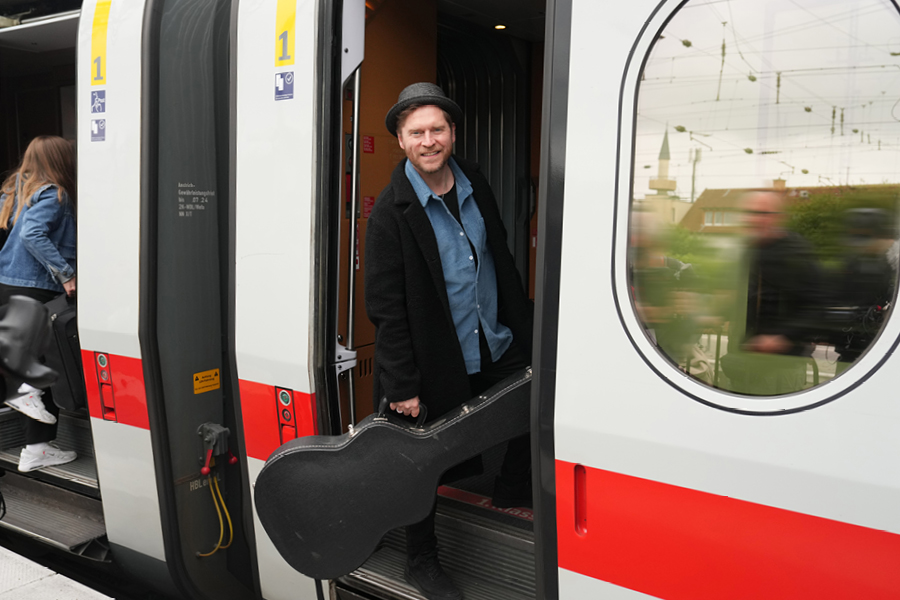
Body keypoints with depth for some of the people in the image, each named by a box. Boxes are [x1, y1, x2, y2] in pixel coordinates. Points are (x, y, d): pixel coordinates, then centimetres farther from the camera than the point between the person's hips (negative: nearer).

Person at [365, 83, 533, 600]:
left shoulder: (477, 186, 4)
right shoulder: (391, 212, -14)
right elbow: (385, 306, -15)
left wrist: (525, 332, 14)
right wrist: (402, 385, -16)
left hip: (499, 353, 6)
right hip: (438, 367, -5)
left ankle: (512, 499, 44)